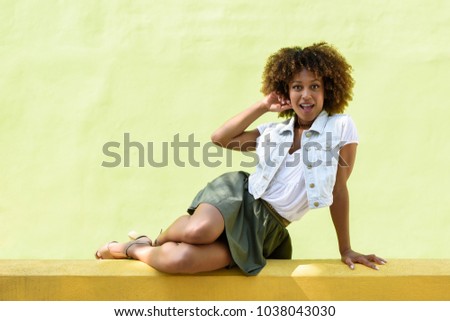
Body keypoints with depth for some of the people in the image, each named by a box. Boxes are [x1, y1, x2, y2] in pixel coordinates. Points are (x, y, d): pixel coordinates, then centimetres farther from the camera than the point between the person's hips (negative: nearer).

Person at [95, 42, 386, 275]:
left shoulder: (341, 127, -2)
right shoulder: (274, 131, 11)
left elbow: (339, 190, 1)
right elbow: (220, 138, 10)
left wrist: (346, 249, 4)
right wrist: (264, 105, 6)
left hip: (266, 227, -3)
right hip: (239, 194, 3)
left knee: (180, 259, -29)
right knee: (200, 230, -36)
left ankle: (135, 249, 3)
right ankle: (155, 241, -2)